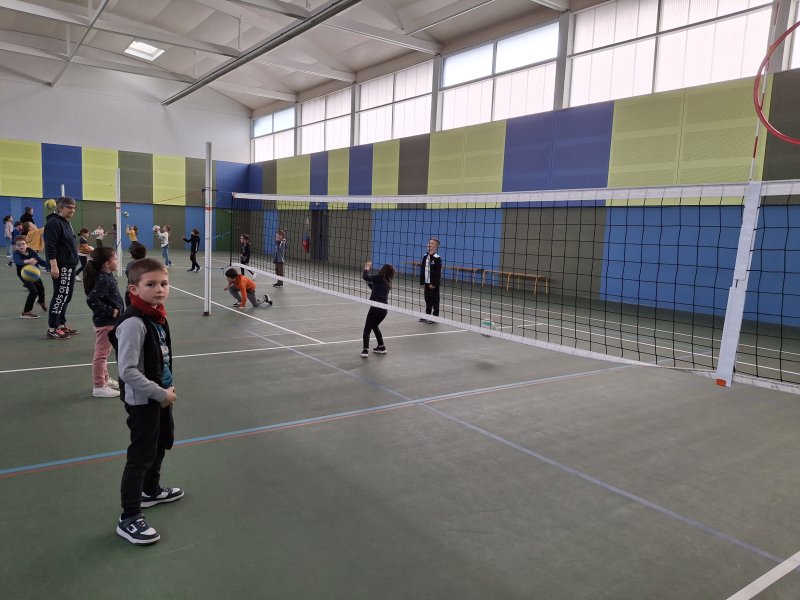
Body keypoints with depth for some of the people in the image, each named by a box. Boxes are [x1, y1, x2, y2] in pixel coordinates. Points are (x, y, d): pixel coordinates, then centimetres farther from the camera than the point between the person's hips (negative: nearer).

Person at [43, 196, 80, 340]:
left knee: (66, 296, 13)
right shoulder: (54, 223, -13)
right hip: (61, 267, -10)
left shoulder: (66, 222, 17)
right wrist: (54, 266, -27)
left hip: (70, 266, 10)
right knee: (60, 296, -9)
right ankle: (52, 329, -5)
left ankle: (61, 324, 21)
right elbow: (50, 246, -21)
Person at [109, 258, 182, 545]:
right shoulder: (133, 323, -26)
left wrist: (168, 388, 6)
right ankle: (128, 519, 16)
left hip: (161, 397, 9)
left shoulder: (157, 315, 2)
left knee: (161, 444, 25)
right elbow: (127, 370, -29)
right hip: (142, 401, -9)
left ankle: (151, 490, 48)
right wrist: (160, 393, -22)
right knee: (141, 456, 1)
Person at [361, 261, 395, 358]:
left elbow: (365, 277, -13)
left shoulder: (379, 278, -8)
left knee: (367, 329, 3)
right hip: (384, 309, 7)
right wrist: (368, 282, 20)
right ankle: (381, 347, 30)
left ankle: (365, 350, -8)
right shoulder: (387, 282, 14)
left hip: (376, 307, -7)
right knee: (375, 326, 27)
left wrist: (367, 268, 3)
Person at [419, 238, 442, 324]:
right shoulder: (425, 257, 7)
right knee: (427, 299, 14)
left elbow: (438, 272, -15)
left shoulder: (437, 258, -13)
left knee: (434, 300, 3)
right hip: (427, 282, 6)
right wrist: (422, 281, 4)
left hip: (434, 283, -6)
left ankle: (435, 317, 11)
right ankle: (427, 315, 25)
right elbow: (422, 270, 9)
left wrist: (434, 283, -18)